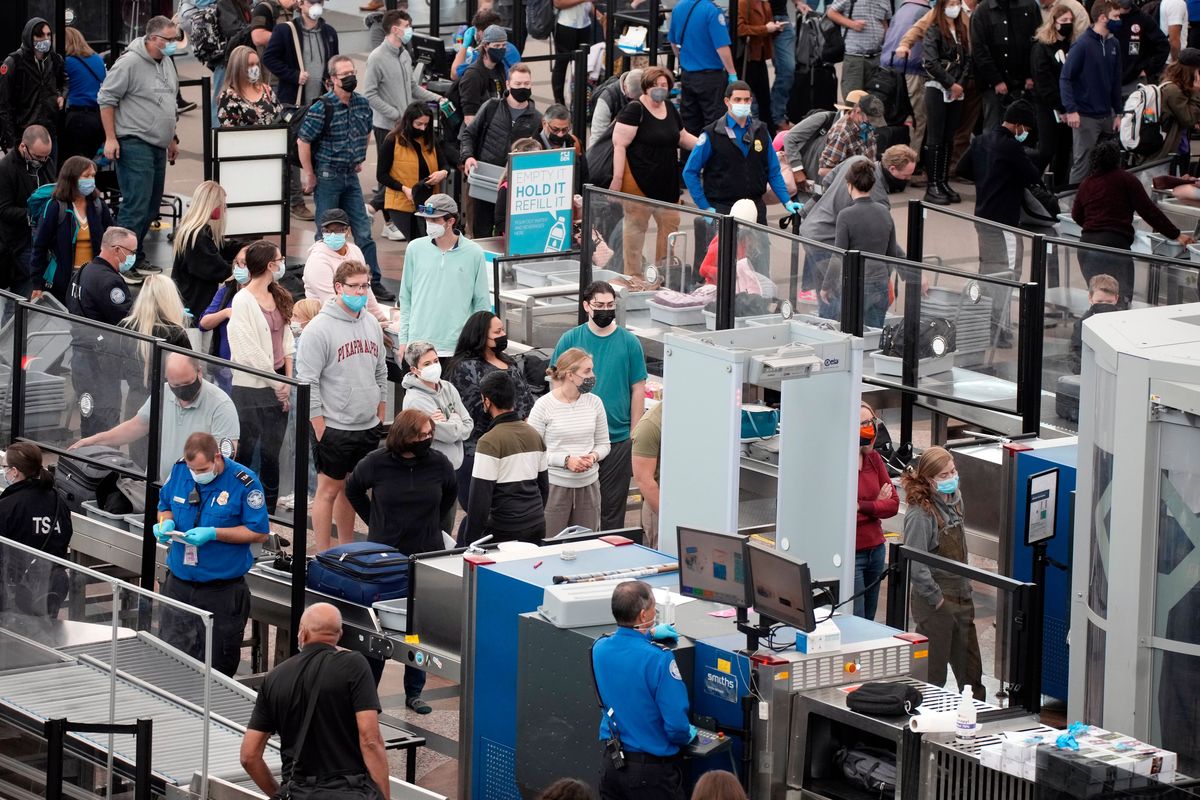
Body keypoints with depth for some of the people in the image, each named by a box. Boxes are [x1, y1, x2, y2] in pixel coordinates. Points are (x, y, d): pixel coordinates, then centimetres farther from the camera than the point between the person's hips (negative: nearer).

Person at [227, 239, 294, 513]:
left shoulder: (278, 297, 11)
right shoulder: (243, 301, -12)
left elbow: (286, 340, 12)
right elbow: (250, 352, -14)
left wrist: (287, 380, 0)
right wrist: (277, 384, -10)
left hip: (277, 385, 7)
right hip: (252, 386, -7)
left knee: (271, 454, 11)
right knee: (244, 451, 0)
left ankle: (268, 514, 17)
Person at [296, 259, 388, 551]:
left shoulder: (371, 324, 9)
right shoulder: (319, 329, -13)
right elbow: (308, 382, -13)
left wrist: (380, 418, 15)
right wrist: (320, 429, -15)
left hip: (368, 428, 6)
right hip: (334, 428, -6)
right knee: (329, 489, -1)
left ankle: (347, 549, 25)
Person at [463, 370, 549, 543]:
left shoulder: (489, 442, -14)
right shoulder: (534, 435, 8)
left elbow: (480, 497, -15)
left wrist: (471, 540, -9)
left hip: (505, 532, -6)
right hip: (537, 526, 7)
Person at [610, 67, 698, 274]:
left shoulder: (670, 108, 13)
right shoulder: (634, 110, -11)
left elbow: (682, 137, 27)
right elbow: (619, 145, -15)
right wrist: (617, 178, -20)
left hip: (667, 182, 7)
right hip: (639, 182, -7)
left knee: (670, 222, 8)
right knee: (636, 226, -2)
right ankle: (632, 275, 5)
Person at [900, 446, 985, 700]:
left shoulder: (955, 498, 7)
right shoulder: (921, 513, -19)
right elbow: (915, 564, -24)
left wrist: (965, 588, 15)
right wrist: (936, 598, -19)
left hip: (960, 595, 8)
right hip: (934, 602, -8)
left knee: (970, 669, 15)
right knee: (933, 673, 1)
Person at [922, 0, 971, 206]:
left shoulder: (962, 31, 11)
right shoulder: (934, 31, -5)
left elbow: (967, 60, 8)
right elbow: (931, 62, -13)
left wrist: (961, 83, -7)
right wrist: (950, 83, -14)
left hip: (956, 91, 5)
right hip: (937, 89, -5)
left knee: (948, 139, 7)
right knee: (935, 138, -4)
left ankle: (944, 183, 11)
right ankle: (932, 186, -4)